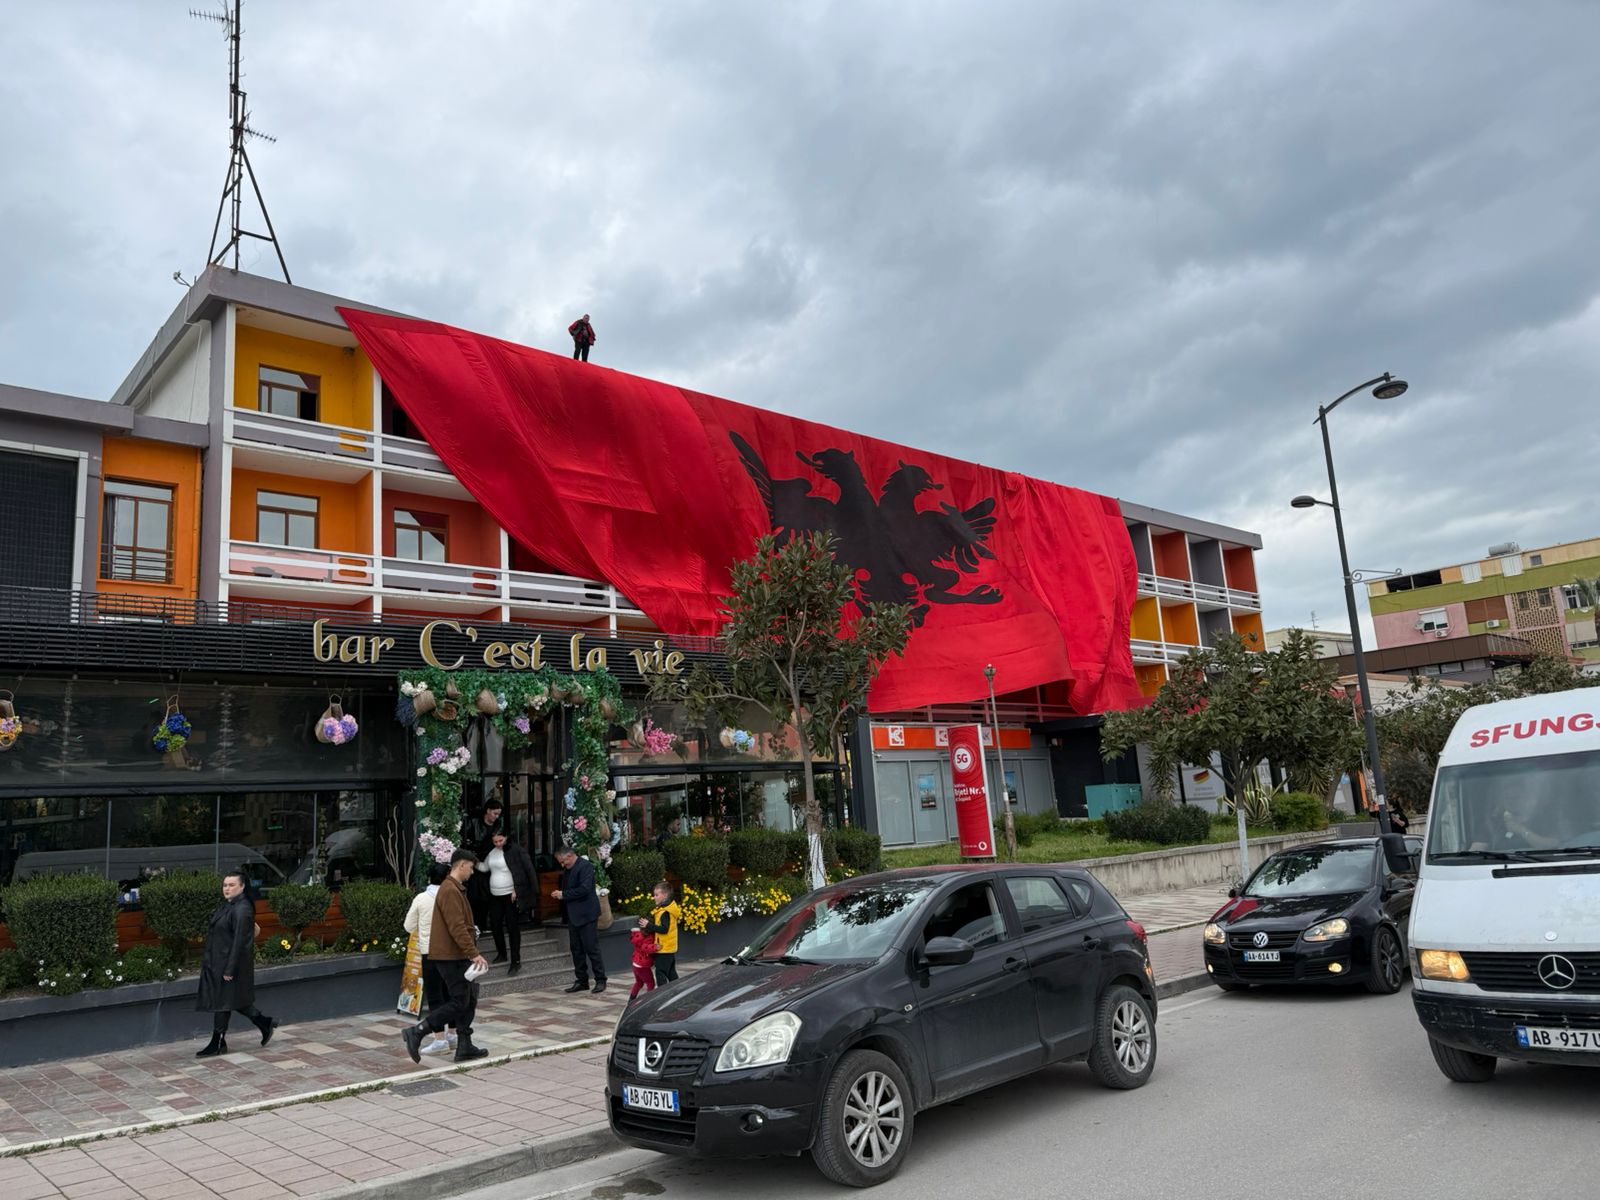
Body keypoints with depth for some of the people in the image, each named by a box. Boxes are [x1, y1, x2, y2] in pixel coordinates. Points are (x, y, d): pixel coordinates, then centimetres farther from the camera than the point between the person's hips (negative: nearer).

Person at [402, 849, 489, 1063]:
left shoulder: (455, 889, 16)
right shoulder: (450, 891, -17)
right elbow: (457, 928, -24)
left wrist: (471, 952, 23)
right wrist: (474, 953, -24)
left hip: (456, 955, 10)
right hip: (451, 956, -10)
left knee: (469, 1000, 11)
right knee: (459, 1003, -8)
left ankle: (464, 1048, 15)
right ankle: (416, 1032, -5)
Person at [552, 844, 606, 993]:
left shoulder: (584, 866, -14)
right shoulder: (567, 869, 14)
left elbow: (584, 889, -23)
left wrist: (563, 894, -17)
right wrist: (559, 894, 1)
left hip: (586, 915, -9)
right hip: (573, 916, 9)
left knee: (591, 948, -5)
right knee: (576, 949, 11)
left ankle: (600, 980, 3)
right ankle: (582, 981, 19)